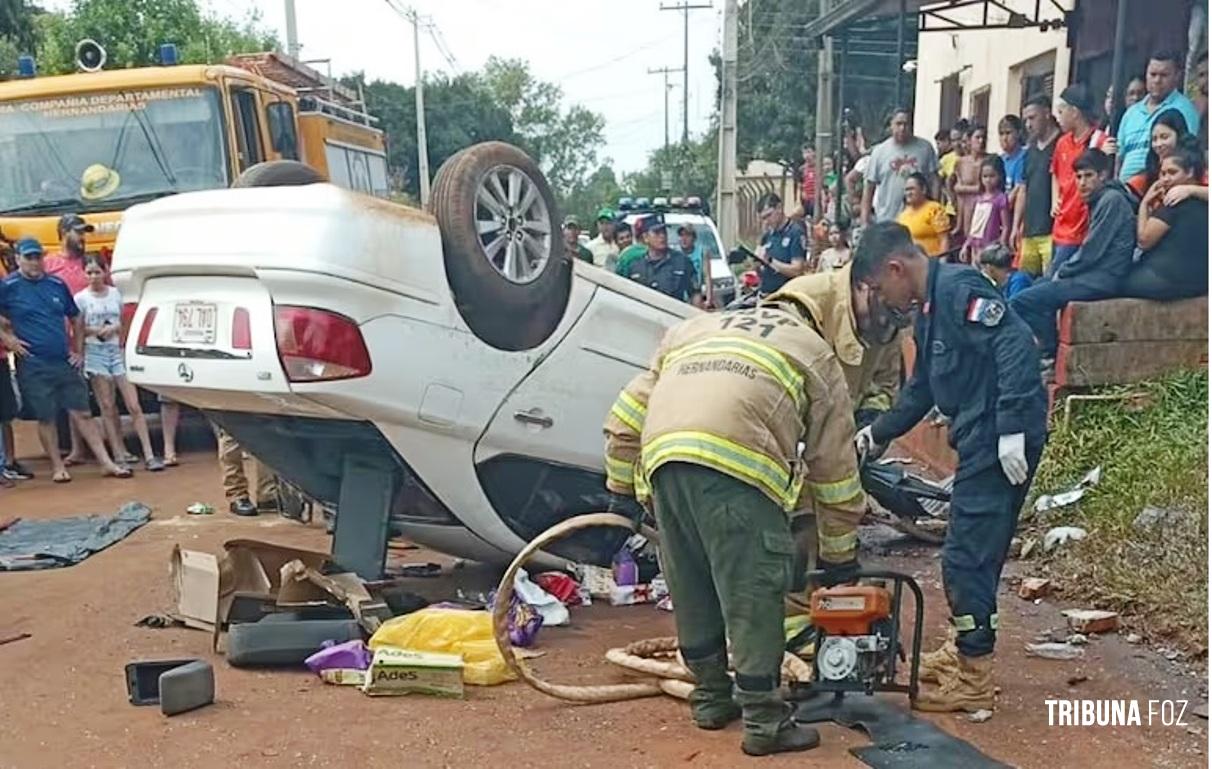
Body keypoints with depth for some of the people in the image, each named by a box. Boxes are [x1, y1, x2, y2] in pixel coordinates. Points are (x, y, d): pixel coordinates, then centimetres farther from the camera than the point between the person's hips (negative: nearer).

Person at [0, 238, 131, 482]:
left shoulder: (57, 284, 9)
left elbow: (76, 318, 18)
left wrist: (79, 351, 12)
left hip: (65, 362, 3)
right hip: (33, 365, -3)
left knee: (82, 414, 5)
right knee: (46, 418, 4)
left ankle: (107, 463, 6)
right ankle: (57, 467, 18)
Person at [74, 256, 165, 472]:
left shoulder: (115, 294, 7)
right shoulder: (81, 298, 0)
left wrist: (115, 328, -6)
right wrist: (96, 330, -16)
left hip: (117, 351, 2)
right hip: (95, 352, -2)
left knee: (134, 406, -4)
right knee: (107, 407, 0)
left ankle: (149, 455, -6)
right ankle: (119, 454, 6)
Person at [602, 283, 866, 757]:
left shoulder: (697, 328, 36)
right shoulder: (815, 353, 26)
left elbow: (627, 415, 31)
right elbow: (834, 468, 25)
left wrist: (620, 491, 37)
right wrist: (841, 557, 34)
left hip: (663, 456, 5)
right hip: (734, 462, -4)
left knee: (692, 590, 18)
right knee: (753, 594, 5)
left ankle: (711, 697, 32)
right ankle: (764, 721, 11)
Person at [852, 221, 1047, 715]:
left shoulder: (959, 287, -13)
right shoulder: (928, 311, 18)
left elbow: (1017, 346, -23)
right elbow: (920, 392, 25)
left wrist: (1011, 428, -25)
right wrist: (874, 435, 23)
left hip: (1002, 443, -10)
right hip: (979, 442, 10)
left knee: (967, 557, -4)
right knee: (974, 553, 18)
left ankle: (974, 682, 5)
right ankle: (963, 652, 32)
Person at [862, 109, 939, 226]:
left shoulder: (925, 147, 4)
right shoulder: (879, 151, 2)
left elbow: (934, 179, 6)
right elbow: (869, 186, 2)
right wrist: (865, 218, -3)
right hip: (887, 220, 0)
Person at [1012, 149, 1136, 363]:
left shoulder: (1112, 199, -12)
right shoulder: (1101, 200, 19)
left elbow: (1092, 251, -17)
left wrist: (1062, 272, -4)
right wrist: (1062, 269, 9)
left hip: (1102, 278, -11)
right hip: (1095, 274, 11)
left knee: (1020, 303, -18)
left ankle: (1050, 356, -5)